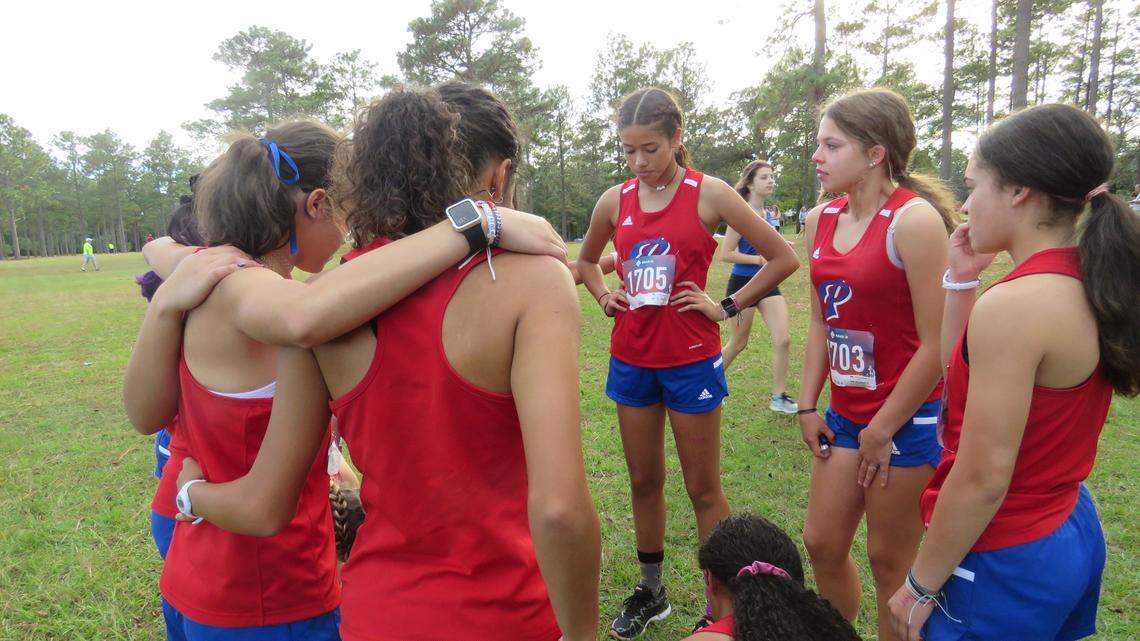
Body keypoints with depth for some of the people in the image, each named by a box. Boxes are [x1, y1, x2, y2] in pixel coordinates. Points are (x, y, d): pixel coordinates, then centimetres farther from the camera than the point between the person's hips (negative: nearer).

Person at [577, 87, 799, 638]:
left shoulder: (709, 194, -8)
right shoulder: (615, 201, 3)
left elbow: (783, 257, -4)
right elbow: (586, 261, 22)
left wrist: (727, 307, -7)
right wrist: (604, 295, 4)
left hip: (691, 360, -4)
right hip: (632, 359, 4)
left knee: (703, 489, 6)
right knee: (644, 482, 16)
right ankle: (650, 592, 34)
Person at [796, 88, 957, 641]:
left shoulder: (914, 219, -18)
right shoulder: (821, 220, 4)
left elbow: (936, 345, -18)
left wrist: (882, 431, -13)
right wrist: (807, 405, 7)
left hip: (905, 418, -7)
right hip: (845, 413, 7)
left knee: (890, 561, 9)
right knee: (821, 543, 16)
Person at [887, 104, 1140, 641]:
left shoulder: (1013, 305, -26)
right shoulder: (1090, 288, 1)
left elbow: (982, 481, -24)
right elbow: (958, 372, 12)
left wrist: (920, 587, -14)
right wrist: (963, 280, 4)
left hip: (1007, 564, -9)